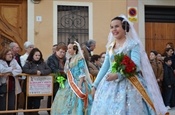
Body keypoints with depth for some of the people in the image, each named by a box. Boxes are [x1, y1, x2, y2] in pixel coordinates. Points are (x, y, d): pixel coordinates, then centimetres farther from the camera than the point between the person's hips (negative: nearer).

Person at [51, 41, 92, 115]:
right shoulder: (69, 60, 14)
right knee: (67, 102, 7)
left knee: (76, 102, -8)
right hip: (69, 84, 8)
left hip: (77, 83, -8)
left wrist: (79, 85, -21)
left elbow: (82, 73, -14)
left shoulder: (80, 59, -7)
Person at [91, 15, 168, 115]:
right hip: (109, 86, 5)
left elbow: (135, 65, -16)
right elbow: (105, 66, 14)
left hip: (128, 85, -5)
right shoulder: (110, 46, 13)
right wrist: (95, 85, 10)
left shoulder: (134, 44, -4)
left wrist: (118, 75, -28)